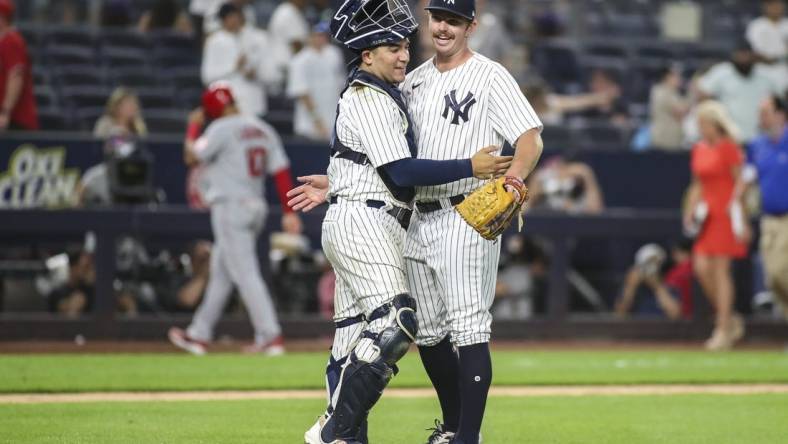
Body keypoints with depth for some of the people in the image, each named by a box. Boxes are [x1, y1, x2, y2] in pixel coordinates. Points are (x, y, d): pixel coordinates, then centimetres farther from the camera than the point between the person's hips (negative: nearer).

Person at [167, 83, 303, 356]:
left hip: (230, 206, -9)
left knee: (245, 273, -10)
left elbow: (191, 157, -7)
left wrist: (193, 127, 8)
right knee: (220, 272, 16)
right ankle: (199, 335, 23)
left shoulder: (222, 128, -11)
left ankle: (270, 335, -18)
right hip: (255, 207, 9)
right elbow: (281, 171, 6)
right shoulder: (263, 130, 11)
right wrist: (289, 212, 4)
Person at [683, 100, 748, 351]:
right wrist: (690, 211, 8)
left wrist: (742, 221, -13)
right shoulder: (699, 150, 12)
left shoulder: (729, 148, -9)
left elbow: (740, 185, -9)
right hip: (706, 214, 7)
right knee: (701, 267, -2)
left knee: (720, 269, -7)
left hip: (726, 213, -7)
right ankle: (730, 320, 13)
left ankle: (723, 330, -1)